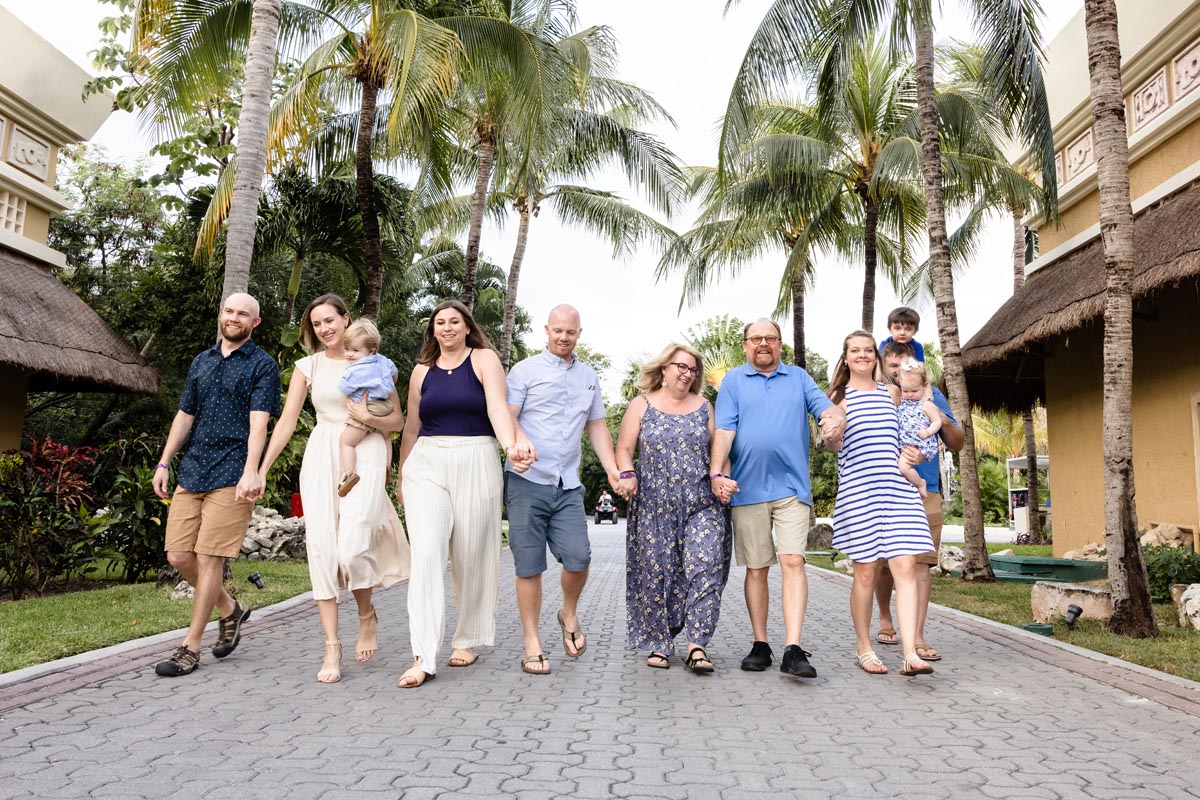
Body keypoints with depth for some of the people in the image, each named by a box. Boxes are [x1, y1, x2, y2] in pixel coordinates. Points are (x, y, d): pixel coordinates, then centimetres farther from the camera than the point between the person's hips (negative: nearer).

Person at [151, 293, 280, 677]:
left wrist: (251, 471, -23)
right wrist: (164, 462, 13)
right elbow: (185, 415, 21)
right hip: (191, 472, 6)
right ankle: (230, 611, 26)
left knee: (208, 558, -5)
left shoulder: (262, 365, -1)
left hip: (231, 476, -6)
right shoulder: (201, 361, 18)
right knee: (179, 556, 4)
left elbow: (258, 422, -12)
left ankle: (190, 648, 6)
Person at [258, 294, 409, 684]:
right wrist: (261, 469, 4)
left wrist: (369, 418, -11)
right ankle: (332, 646, 5)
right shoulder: (308, 366, 11)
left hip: (364, 455, -3)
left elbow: (397, 421, 8)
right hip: (321, 457, 3)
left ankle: (367, 614, 15)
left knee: (351, 548, -16)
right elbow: (287, 421, 9)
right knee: (321, 548, -4)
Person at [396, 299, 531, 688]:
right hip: (426, 466, 2)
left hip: (476, 466, -2)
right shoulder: (422, 371, 13)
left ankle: (468, 640, 26)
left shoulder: (484, 360, 1)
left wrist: (510, 446, -33)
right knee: (426, 555, -11)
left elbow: (497, 408, -15)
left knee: (471, 557, 6)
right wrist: (401, 477, 22)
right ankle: (423, 658, -11)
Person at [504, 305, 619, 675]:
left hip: (568, 485, 4)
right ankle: (532, 642, 12)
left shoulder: (589, 377, 17)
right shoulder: (525, 370, 3)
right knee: (529, 566, 0)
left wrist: (613, 470, 8)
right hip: (527, 481, -3)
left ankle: (569, 613, 24)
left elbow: (597, 426, 19)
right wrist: (521, 441, -26)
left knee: (578, 558, -6)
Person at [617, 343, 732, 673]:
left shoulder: (704, 407, 13)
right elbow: (624, 449, 4)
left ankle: (696, 645, -6)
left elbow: (717, 450, 14)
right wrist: (627, 474, -15)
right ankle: (659, 645, 14)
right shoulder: (642, 405, 7)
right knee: (656, 573, 2)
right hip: (654, 506, -1)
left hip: (701, 505, 1)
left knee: (705, 568, -11)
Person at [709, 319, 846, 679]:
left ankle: (793, 650, -11)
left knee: (793, 563, -10)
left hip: (792, 487, 0)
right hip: (748, 488, 0)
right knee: (756, 568, 6)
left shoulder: (799, 378, 15)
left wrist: (836, 420, -22)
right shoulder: (733, 381, 9)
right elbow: (724, 430, -1)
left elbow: (828, 409, 3)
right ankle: (760, 645, 17)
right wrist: (716, 473, -15)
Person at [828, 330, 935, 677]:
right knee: (865, 572, 3)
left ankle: (910, 654, -8)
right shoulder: (840, 396, 4)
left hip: (899, 488, 3)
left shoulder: (892, 392, 14)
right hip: (858, 490, -3)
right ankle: (863, 647, 19)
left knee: (905, 566, -7)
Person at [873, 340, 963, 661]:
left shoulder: (931, 395, 12)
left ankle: (918, 637, -2)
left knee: (921, 562, -5)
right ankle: (885, 619, 30)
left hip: (925, 491, 1)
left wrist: (946, 422, -7)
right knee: (883, 561, 8)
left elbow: (957, 444, 14)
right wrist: (896, 452, -26)